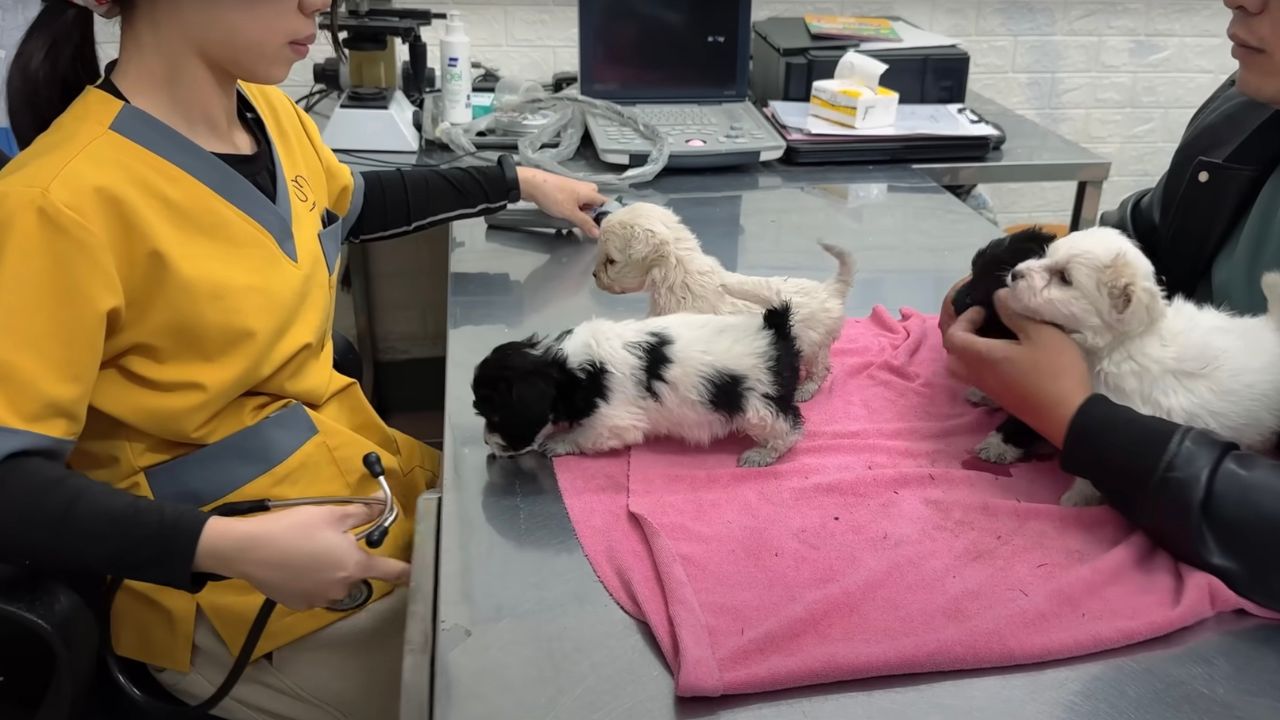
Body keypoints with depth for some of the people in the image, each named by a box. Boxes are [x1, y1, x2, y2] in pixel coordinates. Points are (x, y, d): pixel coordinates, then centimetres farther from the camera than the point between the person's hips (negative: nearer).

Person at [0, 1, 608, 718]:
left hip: (371, 473, 8)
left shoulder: (272, 115, 0)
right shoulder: (63, 203, -24)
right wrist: (235, 546, -34)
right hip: (239, 590, -7)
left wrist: (521, 183, 22)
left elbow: (355, 202, 22)